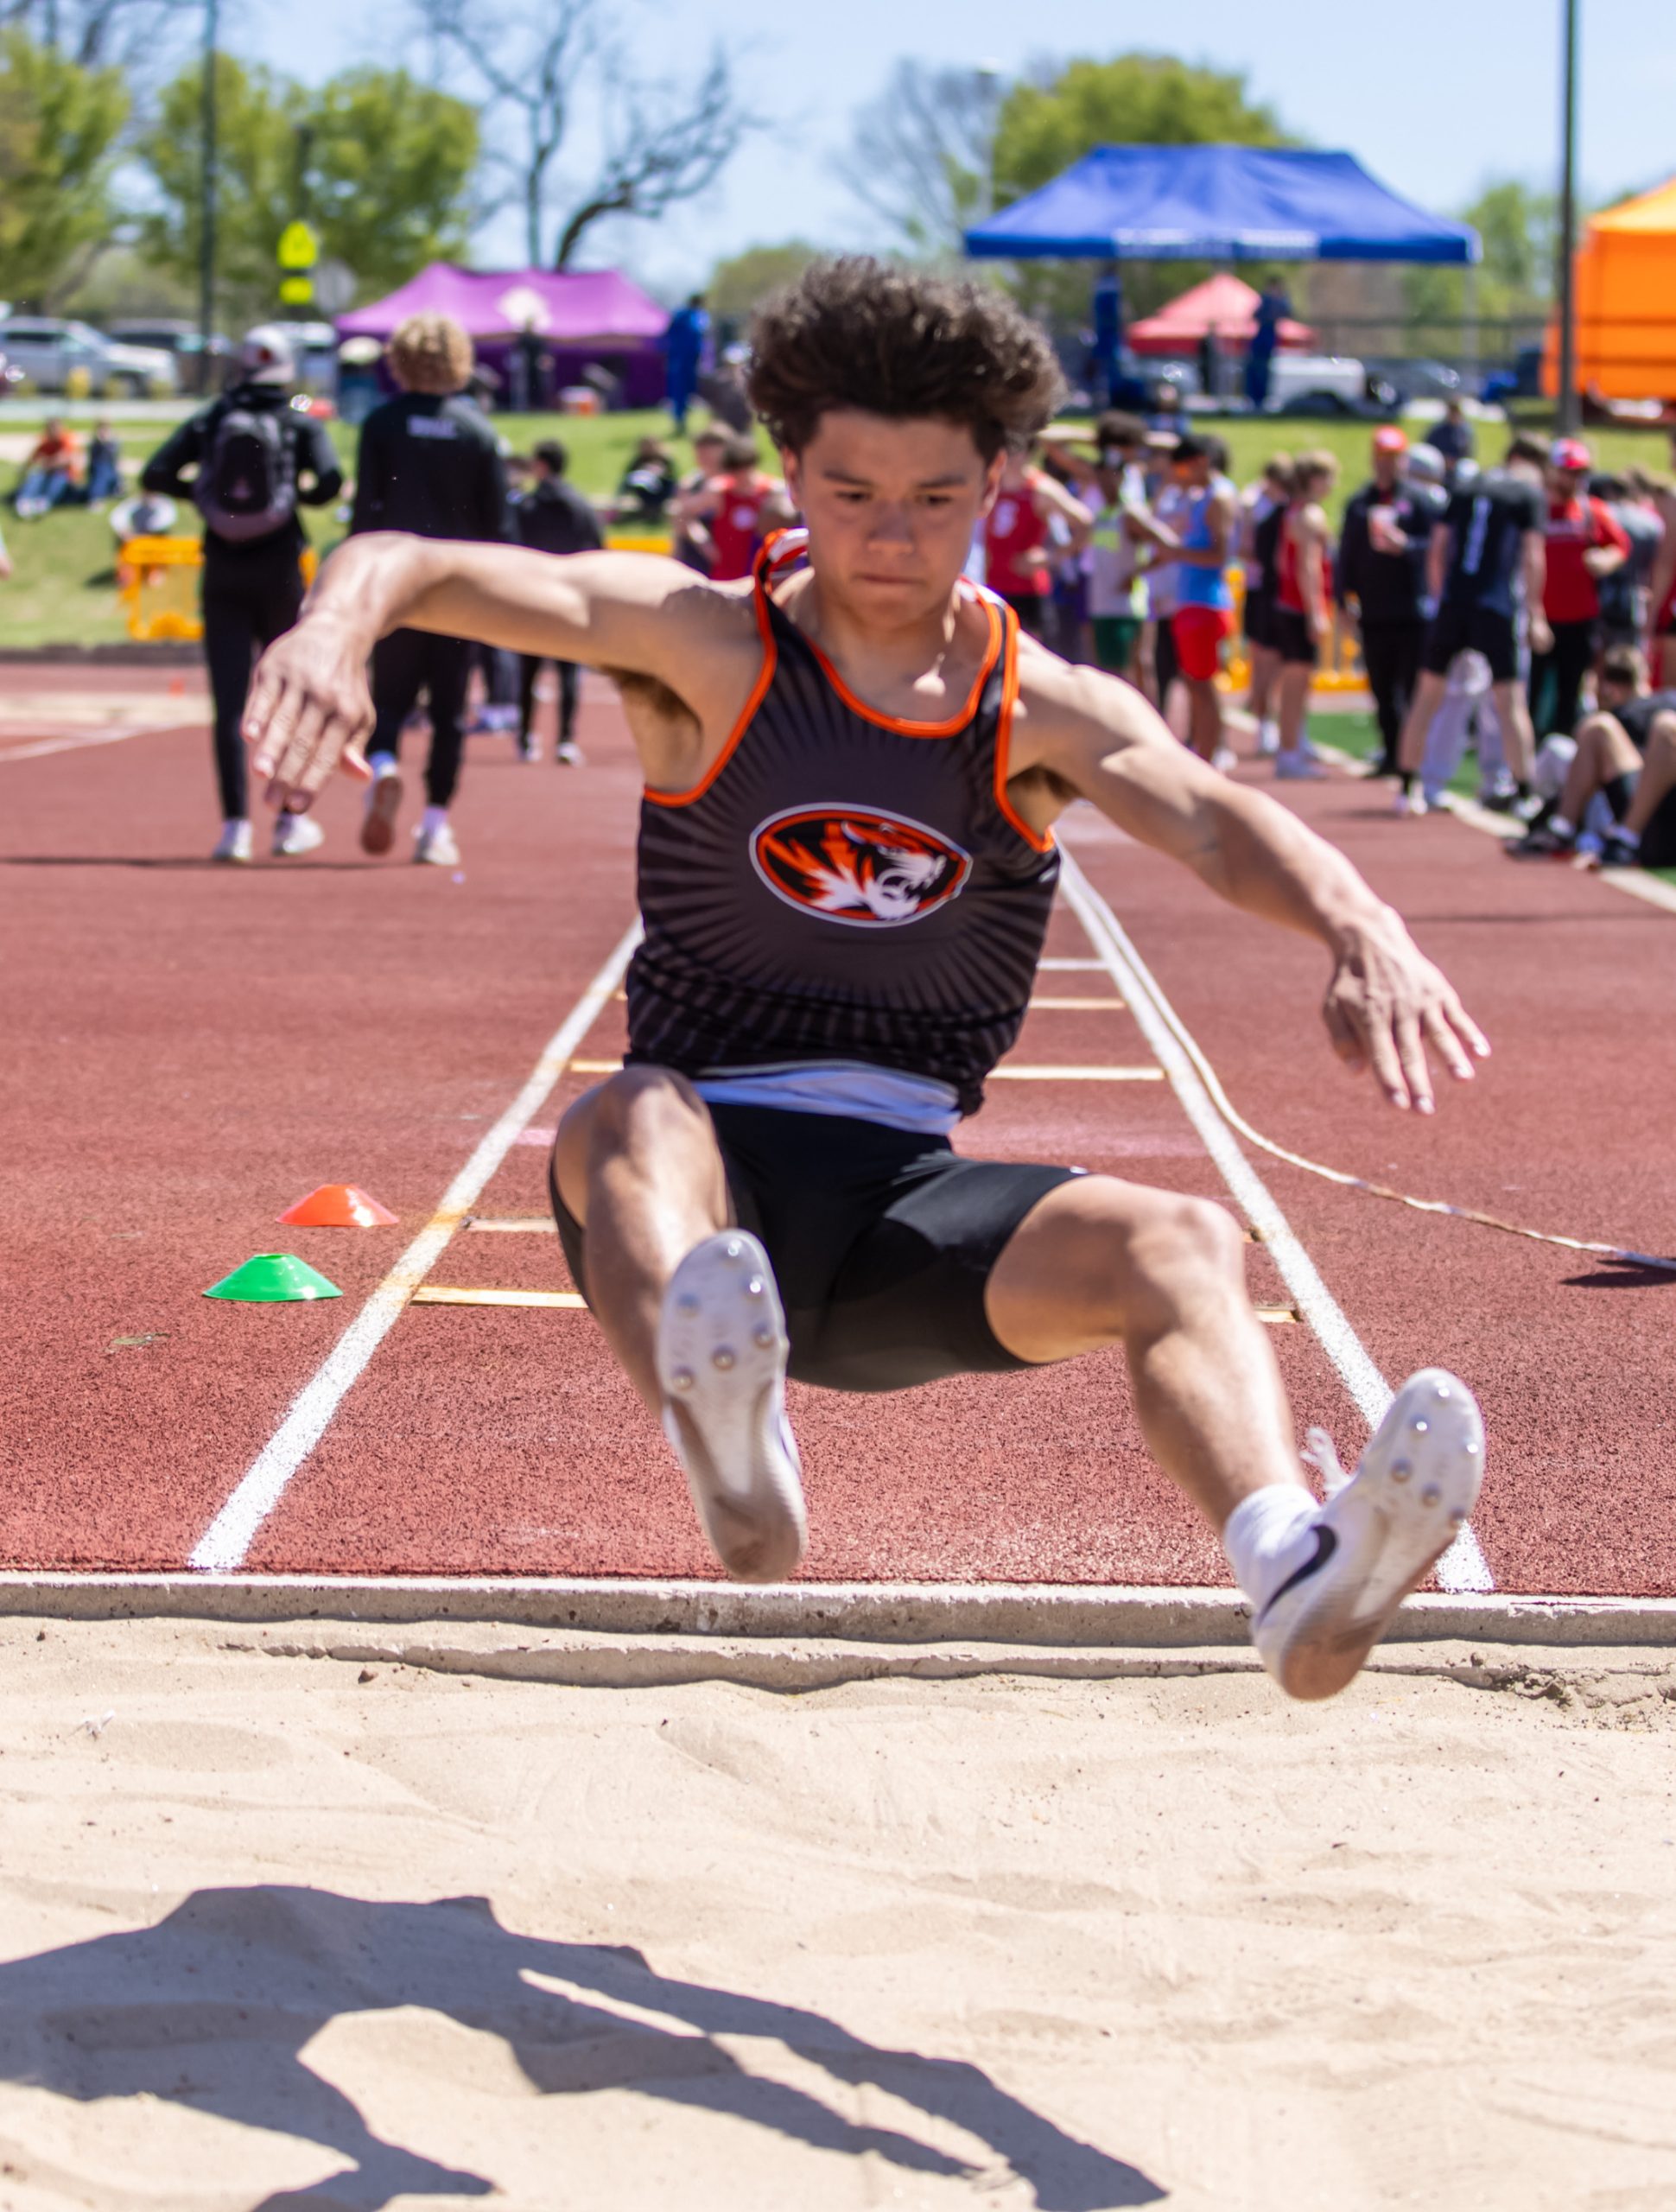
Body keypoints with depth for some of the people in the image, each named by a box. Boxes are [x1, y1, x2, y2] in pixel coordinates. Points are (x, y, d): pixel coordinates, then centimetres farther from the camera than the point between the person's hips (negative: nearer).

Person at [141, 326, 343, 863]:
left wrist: (201, 490, 10)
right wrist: (303, 494, 5)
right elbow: (330, 481, -16)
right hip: (279, 572, -1)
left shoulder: (209, 422, 4)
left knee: (229, 701, -1)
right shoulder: (301, 424, -1)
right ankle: (290, 820, 14)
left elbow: (154, 476, -3)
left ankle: (235, 824, -9)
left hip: (223, 576, 1)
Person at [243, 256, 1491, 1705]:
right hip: (712, 1167, -2)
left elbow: (1208, 817, -16)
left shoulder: (1043, 713, 4)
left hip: (908, 1198, 2)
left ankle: (1296, 1580, -52)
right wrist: (343, 621, -38)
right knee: (635, 1123, -36)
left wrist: (1359, 928, -38)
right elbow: (434, 572, -12)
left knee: (1182, 1245, -24)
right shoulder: (709, 645, 1)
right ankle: (735, 1465, -66)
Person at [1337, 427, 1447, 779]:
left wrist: (1406, 546, -22)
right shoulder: (1359, 503, 14)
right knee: (1383, 691, 9)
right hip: (1374, 614, 5)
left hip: (1414, 613, -5)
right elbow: (1347, 555, 14)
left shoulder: (1423, 498, -2)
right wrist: (1345, 595, 7)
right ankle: (1392, 755, 19)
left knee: (1416, 688, -4)